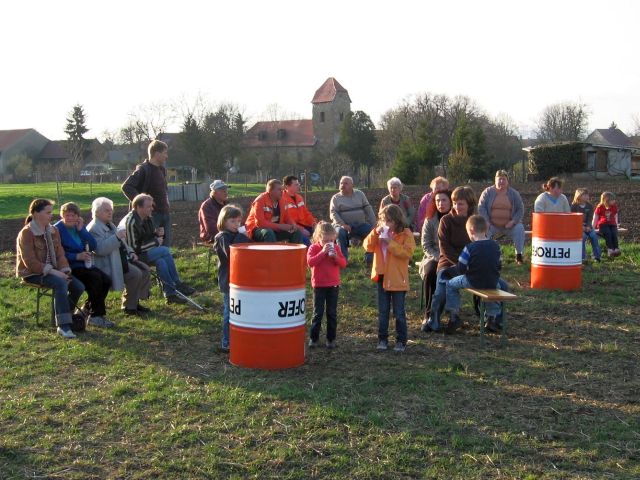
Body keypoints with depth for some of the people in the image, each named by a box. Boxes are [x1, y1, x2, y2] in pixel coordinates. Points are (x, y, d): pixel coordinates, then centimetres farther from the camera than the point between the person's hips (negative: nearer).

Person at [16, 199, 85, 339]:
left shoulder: (53, 230, 10)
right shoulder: (26, 233, -12)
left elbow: (60, 254, 8)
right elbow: (30, 262, -18)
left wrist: (64, 271, -11)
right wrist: (52, 271, -26)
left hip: (52, 270, 7)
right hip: (32, 273, -7)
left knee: (78, 286, -13)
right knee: (60, 284, -33)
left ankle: (63, 318, 8)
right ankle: (63, 325, -32)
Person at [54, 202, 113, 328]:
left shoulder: (79, 226, 13)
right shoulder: (57, 229, -6)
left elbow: (93, 246, 1)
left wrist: (81, 230, -6)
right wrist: (77, 256, -23)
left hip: (85, 264, 7)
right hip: (69, 267, -7)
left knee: (106, 280, -14)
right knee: (95, 278, -28)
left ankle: (88, 309, 4)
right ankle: (96, 316, -19)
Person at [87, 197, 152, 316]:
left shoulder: (110, 225, 20)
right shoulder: (93, 229, -12)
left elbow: (121, 243, 30)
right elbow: (100, 249, -27)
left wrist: (130, 252, 12)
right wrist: (117, 237, -30)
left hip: (121, 258, 10)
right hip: (108, 265, -10)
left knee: (144, 269, 0)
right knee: (135, 274, -25)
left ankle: (135, 301, 5)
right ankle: (129, 307, -12)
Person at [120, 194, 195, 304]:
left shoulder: (147, 219, 8)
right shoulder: (130, 222, -21)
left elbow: (149, 238, 20)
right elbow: (134, 248, -24)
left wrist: (157, 234, -5)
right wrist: (155, 242, -15)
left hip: (145, 253, 9)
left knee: (160, 261, -21)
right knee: (165, 251, -21)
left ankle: (170, 294, -20)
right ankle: (177, 285, -12)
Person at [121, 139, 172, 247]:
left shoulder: (162, 169, 14)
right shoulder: (143, 169, -12)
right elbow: (126, 186, -20)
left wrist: (166, 200, 13)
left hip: (165, 213, 8)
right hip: (152, 214, -8)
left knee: (166, 247, 10)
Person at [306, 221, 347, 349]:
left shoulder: (335, 248, 4)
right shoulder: (314, 248, -6)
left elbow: (343, 263, 0)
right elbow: (310, 262, -21)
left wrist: (336, 256, -18)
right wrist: (323, 252, -25)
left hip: (333, 285, 3)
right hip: (319, 285, -3)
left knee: (332, 313, 6)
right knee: (318, 313, 2)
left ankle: (331, 339, 13)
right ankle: (313, 338, 11)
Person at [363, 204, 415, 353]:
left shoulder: (405, 234, -9)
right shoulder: (379, 233, 6)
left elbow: (407, 253, -21)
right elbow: (368, 246, -3)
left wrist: (390, 242, -23)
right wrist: (375, 233, -16)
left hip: (398, 279, -4)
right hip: (382, 277, 5)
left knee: (399, 313, 4)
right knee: (383, 312, 12)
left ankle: (401, 341, 13)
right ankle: (382, 339, 21)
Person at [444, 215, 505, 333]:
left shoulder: (469, 248, -15)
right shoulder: (495, 246, 1)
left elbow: (461, 269, -12)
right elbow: (499, 266, 9)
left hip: (473, 282, -4)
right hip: (492, 282, 4)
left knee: (451, 284, 19)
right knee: (499, 285, 39)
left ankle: (453, 315, 17)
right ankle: (492, 317, 37)